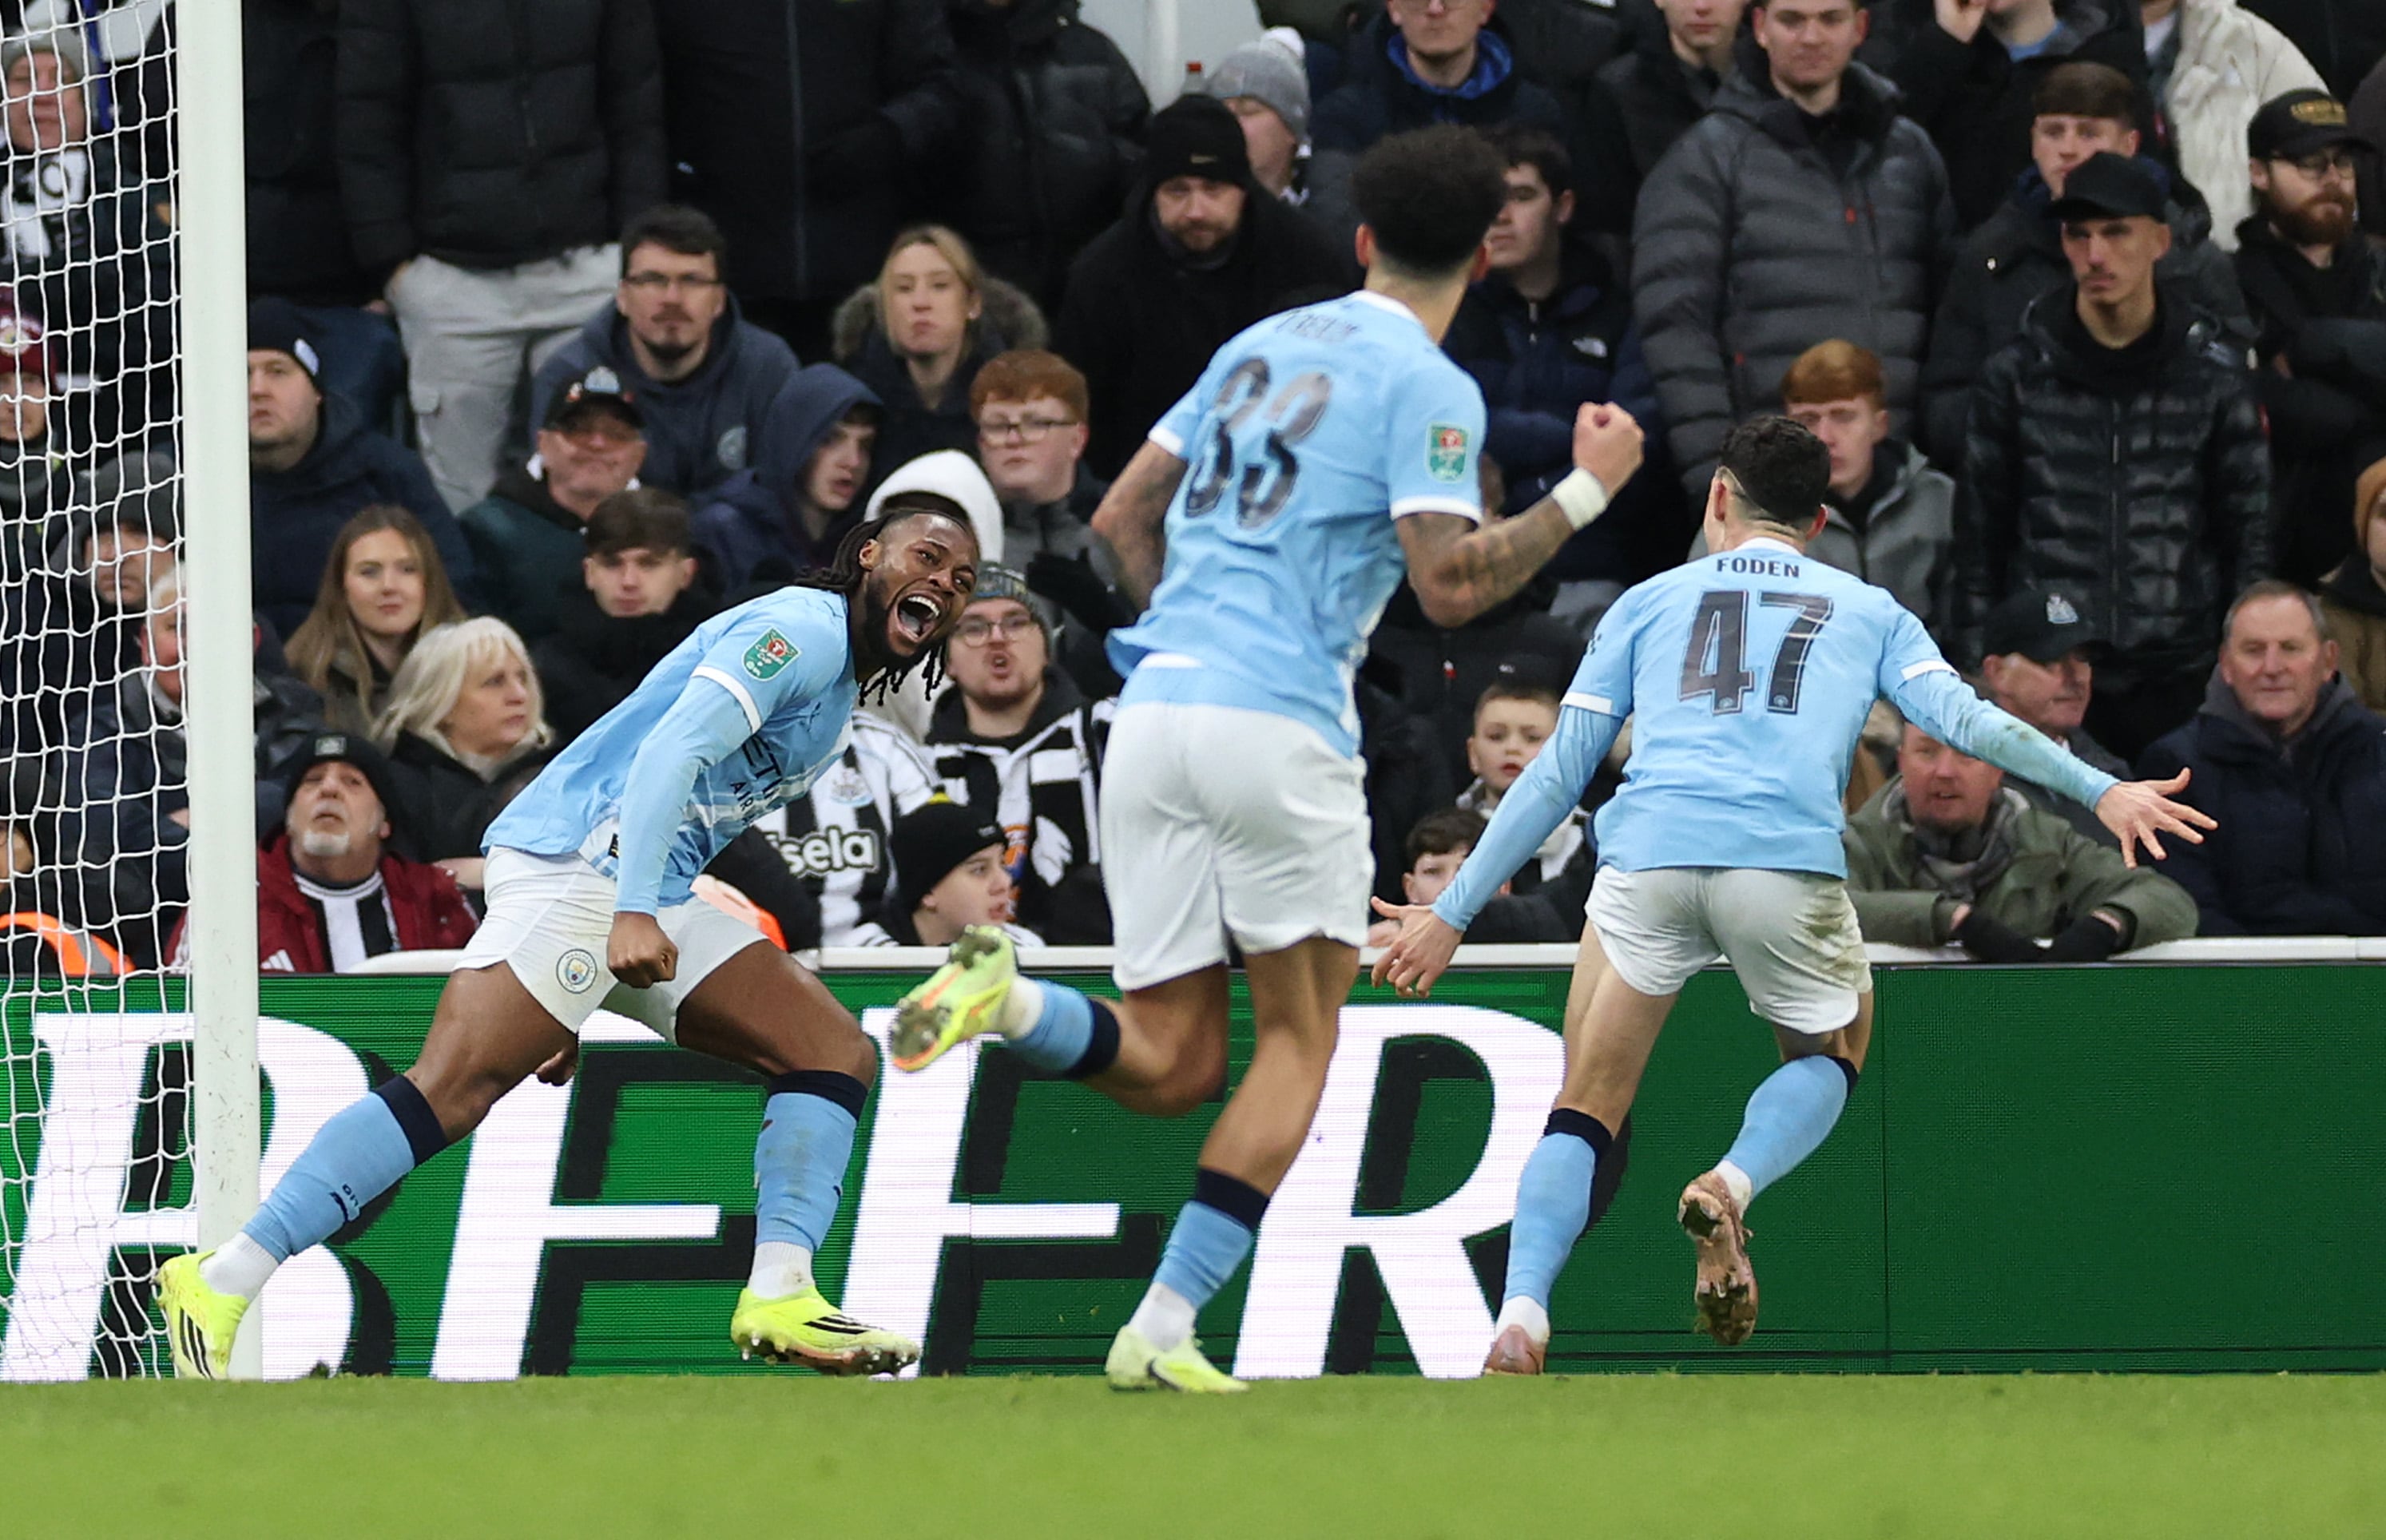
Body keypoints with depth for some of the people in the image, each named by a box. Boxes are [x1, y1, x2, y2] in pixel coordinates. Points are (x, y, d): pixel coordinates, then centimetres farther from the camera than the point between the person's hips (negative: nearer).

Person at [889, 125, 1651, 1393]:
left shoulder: (1259, 347, 18)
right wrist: (1586, 492, -5)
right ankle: (1164, 1328, -5)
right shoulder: (1427, 387, -3)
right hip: (1281, 721, -6)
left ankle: (1007, 996, -22)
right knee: (1298, 1038, 7)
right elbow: (1450, 584, -13)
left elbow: (1121, 516, 21)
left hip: (1154, 710, 6)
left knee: (1168, 1064, 8)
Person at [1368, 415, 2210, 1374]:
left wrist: (1453, 913, 24)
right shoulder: (1866, 612, 25)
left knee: (1586, 1110, 10)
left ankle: (1521, 1319, -12)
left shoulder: (1650, 603, 25)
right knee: (1829, 1054, 27)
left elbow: (1558, 775, 21)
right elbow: (1964, 721, 10)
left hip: (1648, 855, 0)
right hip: (1789, 860, 0)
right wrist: (2099, 791, 11)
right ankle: (1732, 1186, -4)